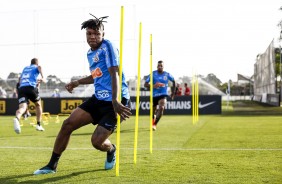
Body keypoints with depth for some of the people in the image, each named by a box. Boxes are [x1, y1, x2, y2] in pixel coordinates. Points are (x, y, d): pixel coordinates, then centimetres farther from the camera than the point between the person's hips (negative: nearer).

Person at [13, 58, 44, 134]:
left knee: (23, 107, -16)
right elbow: (39, 67, -11)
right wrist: (42, 77, -17)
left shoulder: (25, 68, 31)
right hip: (31, 87, -3)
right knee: (38, 105, 23)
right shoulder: (36, 67, 15)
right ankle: (38, 125, 21)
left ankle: (17, 119, -50)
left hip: (21, 88, 3)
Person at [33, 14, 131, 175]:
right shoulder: (90, 53, 13)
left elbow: (114, 74, -24)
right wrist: (78, 82, 23)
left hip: (115, 101, -8)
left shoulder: (107, 46, -13)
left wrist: (115, 101, -34)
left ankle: (111, 150, 24)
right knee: (68, 124, 0)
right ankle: (52, 165, 14)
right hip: (99, 99, 8)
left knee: (97, 141, -15)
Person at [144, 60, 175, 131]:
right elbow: (145, 84, -11)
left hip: (163, 94, -1)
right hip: (154, 95, 1)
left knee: (161, 108, -25)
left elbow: (173, 81, 15)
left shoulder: (167, 74, -4)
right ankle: (153, 119, 50)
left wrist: (173, 92, 12)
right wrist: (153, 86, -30)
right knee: (153, 110, 13)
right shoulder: (153, 74, -8)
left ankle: (154, 124, -17)